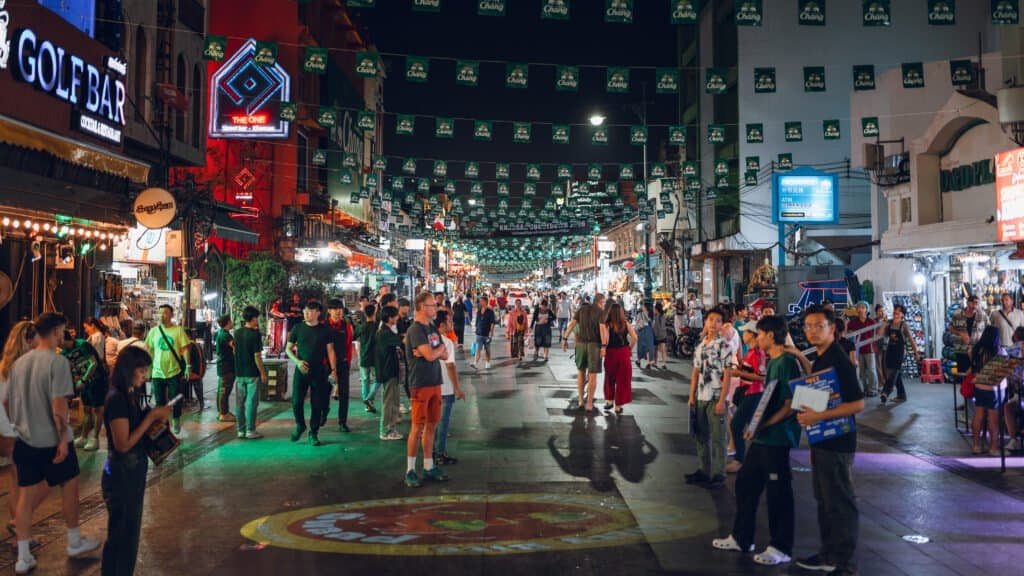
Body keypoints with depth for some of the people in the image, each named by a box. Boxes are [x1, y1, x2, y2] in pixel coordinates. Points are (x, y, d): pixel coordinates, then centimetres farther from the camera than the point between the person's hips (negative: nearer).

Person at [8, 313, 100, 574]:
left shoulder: (19, 362, 5)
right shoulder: (57, 361, -16)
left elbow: (7, 402, 13)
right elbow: (58, 406, -22)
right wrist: (63, 437, -15)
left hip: (24, 440, 6)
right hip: (51, 441, -6)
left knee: (26, 494, 10)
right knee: (69, 486, 13)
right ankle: (75, 542, 27)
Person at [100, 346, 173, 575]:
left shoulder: (129, 396, 6)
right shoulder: (116, 399, -20)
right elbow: (123, 444, -23)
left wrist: (156, 416, -2)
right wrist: (151, 417, -19)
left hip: (132, 471, 9)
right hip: (122, 474, -9)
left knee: (127, 532, 18)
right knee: (122, 534, 2)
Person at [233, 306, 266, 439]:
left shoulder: (237, 333, 6)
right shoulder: (255, 334, -14)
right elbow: (257, 356, -16)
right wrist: (263, 373, -7)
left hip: (239, 372, 6)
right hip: (252, 373, -6)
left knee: (239, 403, 9)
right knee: (251, 402, -1)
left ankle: (240, 430, 14)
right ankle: (250, 431, 2)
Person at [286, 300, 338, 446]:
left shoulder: (324, 330, 0)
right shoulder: (298, 328, 1)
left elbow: (330, 350, 2)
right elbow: (288, 348, 8)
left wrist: (333, 370, -6)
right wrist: (297, 361, -10)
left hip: (319, 372, 0)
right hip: (301, 370, 0)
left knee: (317, 404, 2)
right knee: (296, 402, -4)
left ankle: (314, 433, 15)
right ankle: (300, 425, 23)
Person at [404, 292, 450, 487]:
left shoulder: (433, 329, 13)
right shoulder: (415, 330, -13)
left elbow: (444, 355, 10)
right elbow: (430, 356, -22)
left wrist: (433, 351, -11)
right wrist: (441, 347, -1)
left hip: (435, 382, 8)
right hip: (420, 384, -8)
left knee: (431, 425, 11)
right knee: (418, 427, -4)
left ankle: (428, 467, 19)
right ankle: (410, 470, 4)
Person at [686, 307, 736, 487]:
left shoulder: (724, 346, -8)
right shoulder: (700, 346, 10)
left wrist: (721, 401, -15)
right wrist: (692, 396, 9)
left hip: (716, 398, -6)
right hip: (701, 398, 6)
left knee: (717, 438, 0)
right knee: (701, 437, 12)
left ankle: (718, 474, 8)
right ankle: (703, 471, 22)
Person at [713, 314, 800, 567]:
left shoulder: (786, 363, -17)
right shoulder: (772, 362, 12)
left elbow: (790, 405, -20)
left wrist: (762, 425, -20)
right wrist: (756, 426, 11)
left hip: (777, 438, -10)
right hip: (763, 437, 10)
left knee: (778, 493, 1)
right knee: (745, 483, 16)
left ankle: (781, 548, 14)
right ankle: (741, 538, 28)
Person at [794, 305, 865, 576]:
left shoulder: (839, 360, -18)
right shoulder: (820, 359, 11)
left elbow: (857, 403, -23)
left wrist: (818, 417, -26)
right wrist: (806, 414, 12)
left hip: (837, 443, -10)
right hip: (821, 441, 10)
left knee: (841, 502, 0)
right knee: (824, 499, 17)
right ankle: (828, 554, 29)